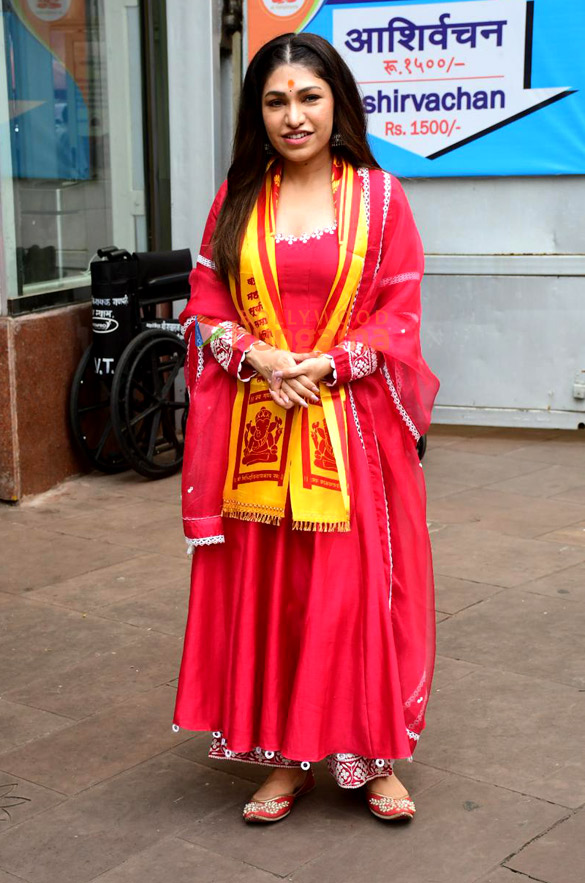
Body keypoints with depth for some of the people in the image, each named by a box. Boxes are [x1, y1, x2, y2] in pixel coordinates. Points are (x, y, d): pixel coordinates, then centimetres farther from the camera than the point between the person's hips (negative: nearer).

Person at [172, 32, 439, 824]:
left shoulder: (378, 196, 1)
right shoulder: (237, 198, 8)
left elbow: (399, 317, -1)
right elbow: (206, 308, 7)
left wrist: (325, 365, -14)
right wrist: (259, 358, -11)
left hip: (354, 427, -2)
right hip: (255, 430, 2)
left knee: (361, 587, 1)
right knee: (264, 589, 7)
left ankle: (373, 758, 18)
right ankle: (283, 758, 22)